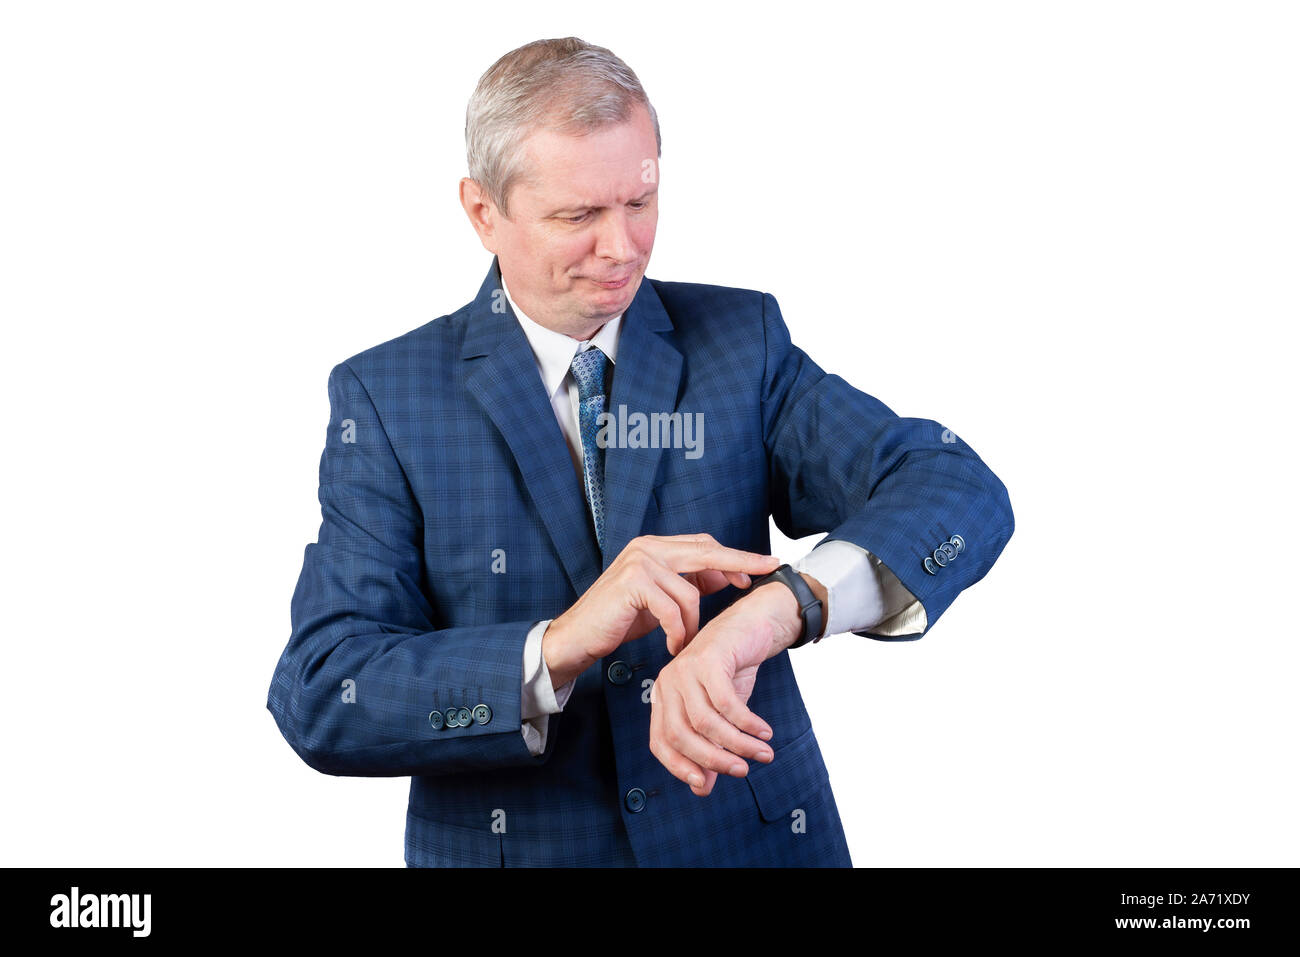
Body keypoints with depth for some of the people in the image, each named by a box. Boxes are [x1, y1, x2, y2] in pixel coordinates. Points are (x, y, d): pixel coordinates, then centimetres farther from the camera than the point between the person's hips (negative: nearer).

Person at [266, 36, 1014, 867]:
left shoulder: (742, 339, -5)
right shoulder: (387, 396, -9)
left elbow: (962, 490, -18)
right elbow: (318, 702, -17)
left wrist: (782, 606, -37)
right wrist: (558, 646, -33)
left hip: (752, 838, 1)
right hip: (513, 844, -1)